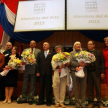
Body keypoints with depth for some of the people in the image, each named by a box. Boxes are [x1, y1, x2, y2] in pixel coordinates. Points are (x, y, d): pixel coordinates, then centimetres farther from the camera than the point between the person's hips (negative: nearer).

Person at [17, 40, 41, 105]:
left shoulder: (38, 51, 5)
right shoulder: (25, 50, 14)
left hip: (34, 69, -2)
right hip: (26, 69, 2)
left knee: (33, 85, 5)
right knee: (25, 84, 8)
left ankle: (31, 98, 16)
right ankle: (24, 98, 20)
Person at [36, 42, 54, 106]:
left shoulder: (52, 53, 4)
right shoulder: (40, 54, 14)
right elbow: (38, 63, 8)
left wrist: (53, 71, -10)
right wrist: (38, 71, -1)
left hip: (49, 72, -3)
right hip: (42, 72, 3)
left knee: (49, 87, 4)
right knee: (41, 87, 8)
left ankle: (48, 101, 14)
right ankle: (41, 101, 18)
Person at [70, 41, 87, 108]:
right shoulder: (71, 53, 12)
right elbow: (71, 62, -2)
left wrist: (85, 64, -16)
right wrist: (78, 64, -16)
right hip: (75, 71, -1)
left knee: (83, 87, 2)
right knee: (76, 87, 2)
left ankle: (83, 103, 11)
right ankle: (77, 102, 12)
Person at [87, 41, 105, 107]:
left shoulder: (99, 52, 8)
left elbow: (102, 62, 2)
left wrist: (102, 72, -6)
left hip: (96, 72, -1)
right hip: (89, 72, 2)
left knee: (98, 87, 4)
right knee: (90, 88, 6)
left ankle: (99, 102, 16)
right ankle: (91, 102, 17)